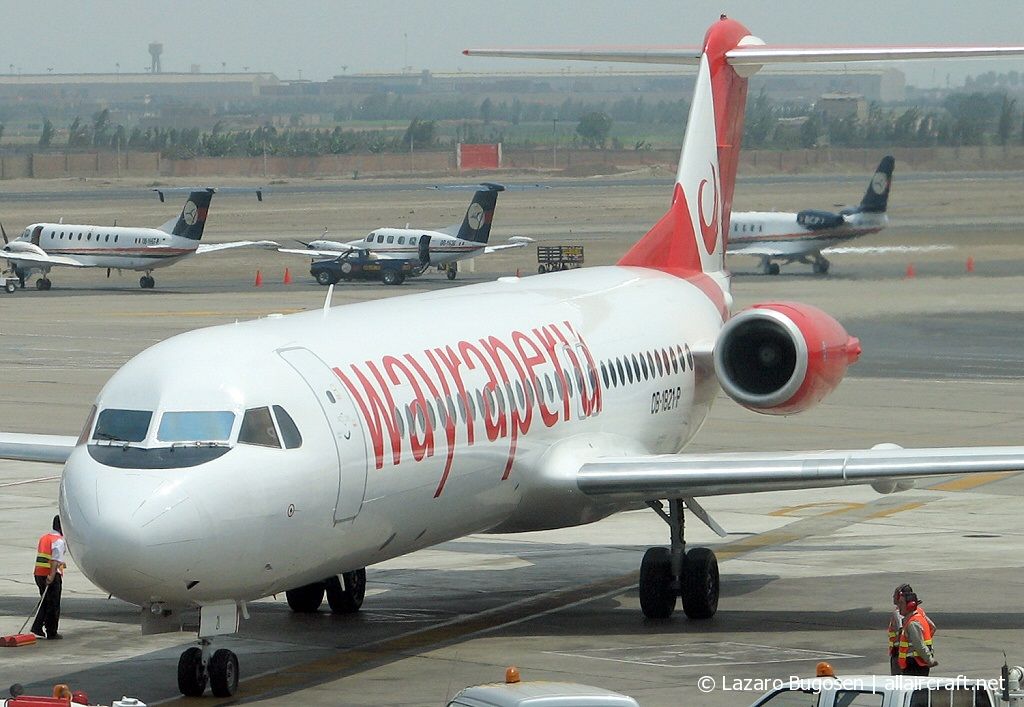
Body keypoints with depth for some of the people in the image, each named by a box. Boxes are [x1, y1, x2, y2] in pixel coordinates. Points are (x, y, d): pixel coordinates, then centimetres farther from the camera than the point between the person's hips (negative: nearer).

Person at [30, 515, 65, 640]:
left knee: (45, 602, 18)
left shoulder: (44, 537, 15)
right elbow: (55, 560, -22)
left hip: (39, 573, 8)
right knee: (53, 605, 2)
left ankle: (37, 628, 9)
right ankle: (52, 633, 7)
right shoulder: (59, 541, -11)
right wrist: (52, 576, -29)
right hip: (52, 575, -8)